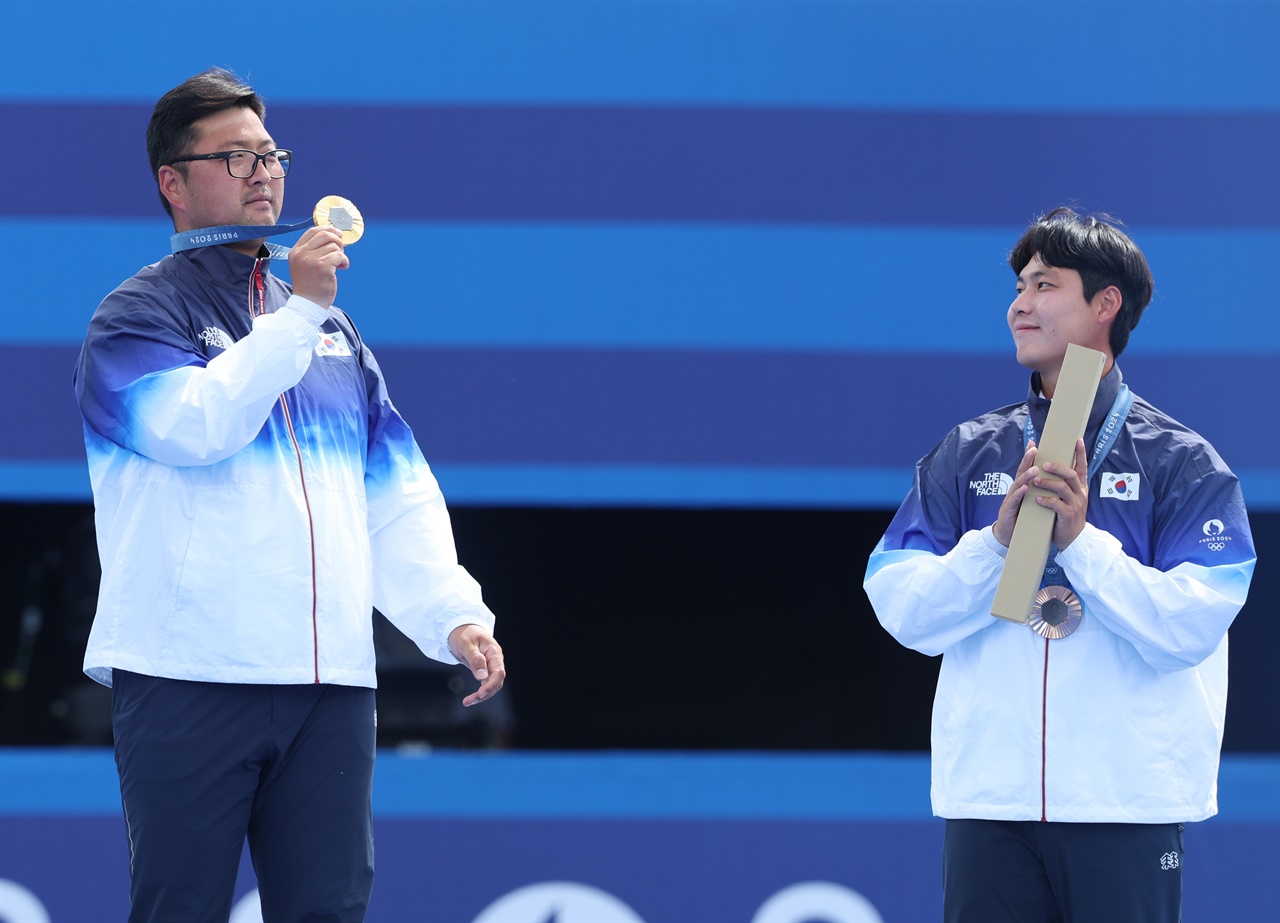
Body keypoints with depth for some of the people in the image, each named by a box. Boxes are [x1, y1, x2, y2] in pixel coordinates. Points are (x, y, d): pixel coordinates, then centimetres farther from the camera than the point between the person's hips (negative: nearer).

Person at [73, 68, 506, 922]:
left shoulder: (333, 331, 21)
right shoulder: (139, 315, 3)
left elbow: (399, 498, 18)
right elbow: (195, 427, -18)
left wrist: (452, 615, 5)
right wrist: (297, 314, -12)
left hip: (332, 688, 5)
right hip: (190, 675, -5)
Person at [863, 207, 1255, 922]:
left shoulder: (1179, 462, 2)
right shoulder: (967, 455, 11)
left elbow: (1192, 627, -8)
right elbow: (904, 613, 3)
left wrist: (1080, 538, -15)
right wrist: (998, 538, -11)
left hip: (1128, 800, -2)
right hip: (989, 796, 2)